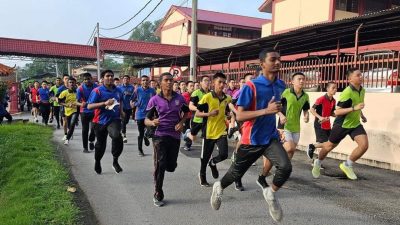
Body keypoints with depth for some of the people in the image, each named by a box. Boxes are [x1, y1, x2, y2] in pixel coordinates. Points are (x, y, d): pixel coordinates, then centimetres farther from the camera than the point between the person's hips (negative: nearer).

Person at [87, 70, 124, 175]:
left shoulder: (117, 90, 8)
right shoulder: (97, 91, -8)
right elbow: (89, 106, -15)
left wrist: (121, 111, 13)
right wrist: (105, 103, -24)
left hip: (114, 119, 2)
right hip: (101, 121, -2)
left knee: (117, 136, -29)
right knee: (101, 144, 14)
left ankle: (115, 161, -10)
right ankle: (97, 161, 45)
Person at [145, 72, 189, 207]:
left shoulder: (179, 98, 2)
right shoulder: (155, 100, -4)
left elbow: (186, 112, 18)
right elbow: (146, 120, -1)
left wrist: (181, 122, -2)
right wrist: (152, 122, -25)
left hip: (175, 136, 3)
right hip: (160, 135, -3)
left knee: (171, 167, 7)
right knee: (160, 165, -7)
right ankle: (158, 195, 10)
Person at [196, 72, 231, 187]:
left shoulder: (228, 98, 2)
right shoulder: (207, 97, -11)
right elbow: (197, 114, -9)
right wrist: (209, 113, -24)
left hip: (221, 131, 3)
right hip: (209, 132, -3)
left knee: (223, 154, -12)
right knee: (205, 157, 9)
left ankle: (213, 163, 23)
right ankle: (202, 175, 36)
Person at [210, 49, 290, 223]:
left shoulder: (280, 85, 1)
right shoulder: (251, 86, -19)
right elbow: (239, 116, -23)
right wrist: (266, 111, -30)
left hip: (271, 138, 4)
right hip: (251, 140, -4)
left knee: (286, 167, -19)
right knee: (237, 173, 14)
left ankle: (271, 194, 11)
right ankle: (219, 187, 47)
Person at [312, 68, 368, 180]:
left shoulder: (362, 91, 1)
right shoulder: (347, 93, -24)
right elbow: (337, 112, -28)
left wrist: (361, 114, 21)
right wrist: (354, 108, -36)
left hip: (355, 124, 6)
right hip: (342, 125, -6)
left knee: (364, 145, -14)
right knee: (329, 146, 9)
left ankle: (347, 165, 7)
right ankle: (318, 163, 37)